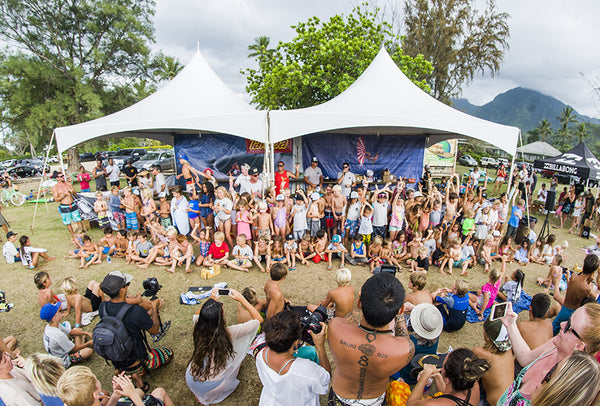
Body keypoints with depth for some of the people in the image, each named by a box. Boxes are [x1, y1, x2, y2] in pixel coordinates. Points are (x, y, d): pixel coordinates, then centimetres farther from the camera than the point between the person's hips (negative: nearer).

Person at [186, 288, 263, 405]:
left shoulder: (198, 328, -16)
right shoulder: (229, 333, -27)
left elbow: (197, 315, 12)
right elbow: (259, 319, -15)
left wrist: (211, 299, 1)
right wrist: (241, 299, -16)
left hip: (191, 381, 4)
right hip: (212, 388, -4)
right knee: (239, 352, 13)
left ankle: (198, 394, 25)